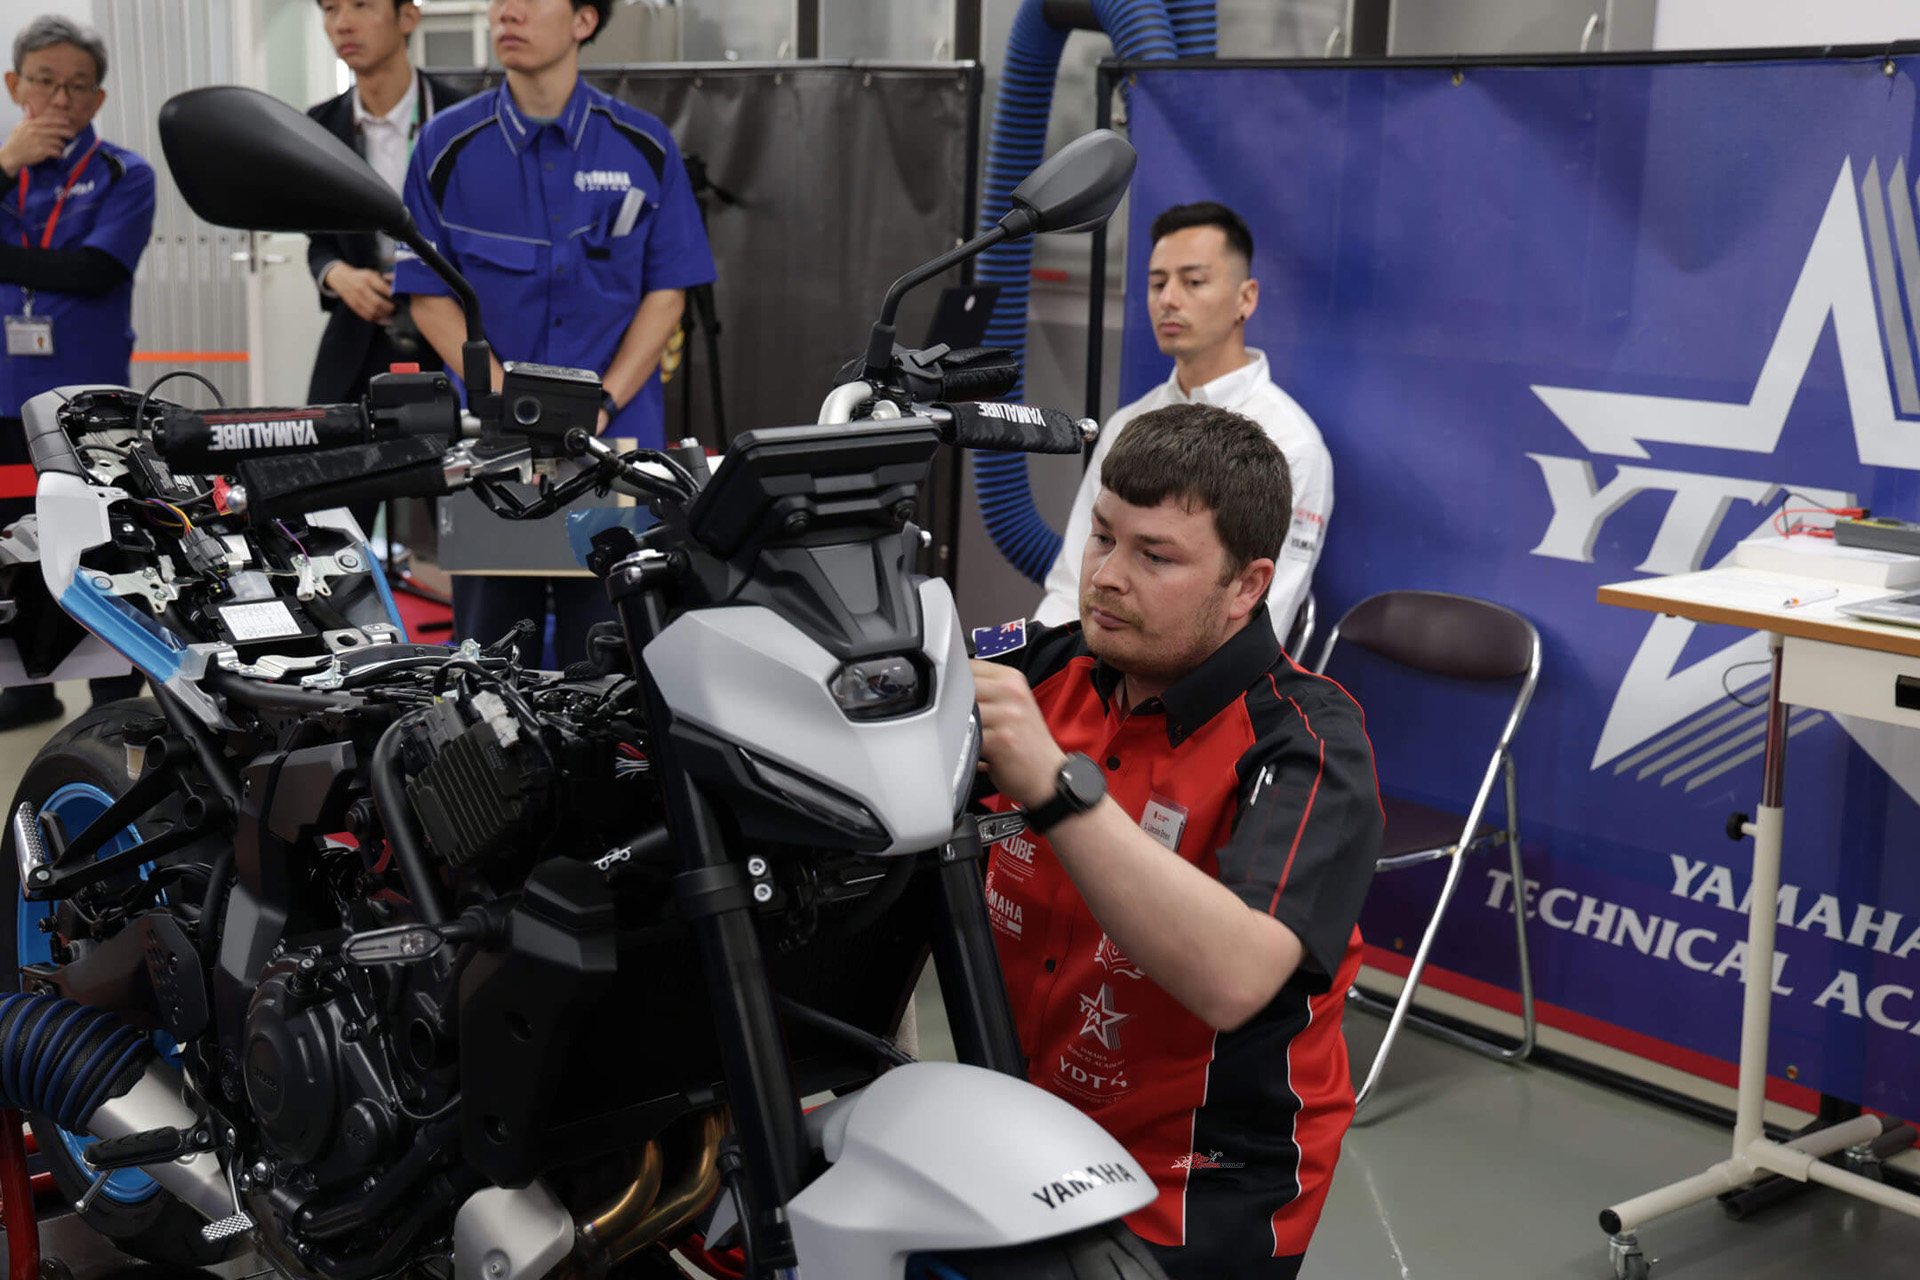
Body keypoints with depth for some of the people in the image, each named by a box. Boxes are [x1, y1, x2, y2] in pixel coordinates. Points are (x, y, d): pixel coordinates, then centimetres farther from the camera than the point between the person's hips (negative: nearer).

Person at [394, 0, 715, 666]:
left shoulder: (644, 146, 4)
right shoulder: (447, 145, 3)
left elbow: (669, 291, 4)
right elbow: (429, 296, 2)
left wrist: (603, 403, -10)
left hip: (617, 439, 0)